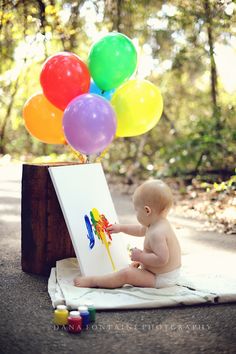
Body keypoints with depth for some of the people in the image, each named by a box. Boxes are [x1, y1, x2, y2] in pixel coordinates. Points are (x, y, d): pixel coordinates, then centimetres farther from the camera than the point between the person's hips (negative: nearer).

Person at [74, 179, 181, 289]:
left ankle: (92, 281, -12)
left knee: (126, 274, -17)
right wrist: (121, 228, 26)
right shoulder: (161, 223, 5)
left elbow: (161, 259, -36)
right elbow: (141, 230, 25)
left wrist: (140, 257, -26)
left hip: (161, 279, -11)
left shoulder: (157, 233, -30)